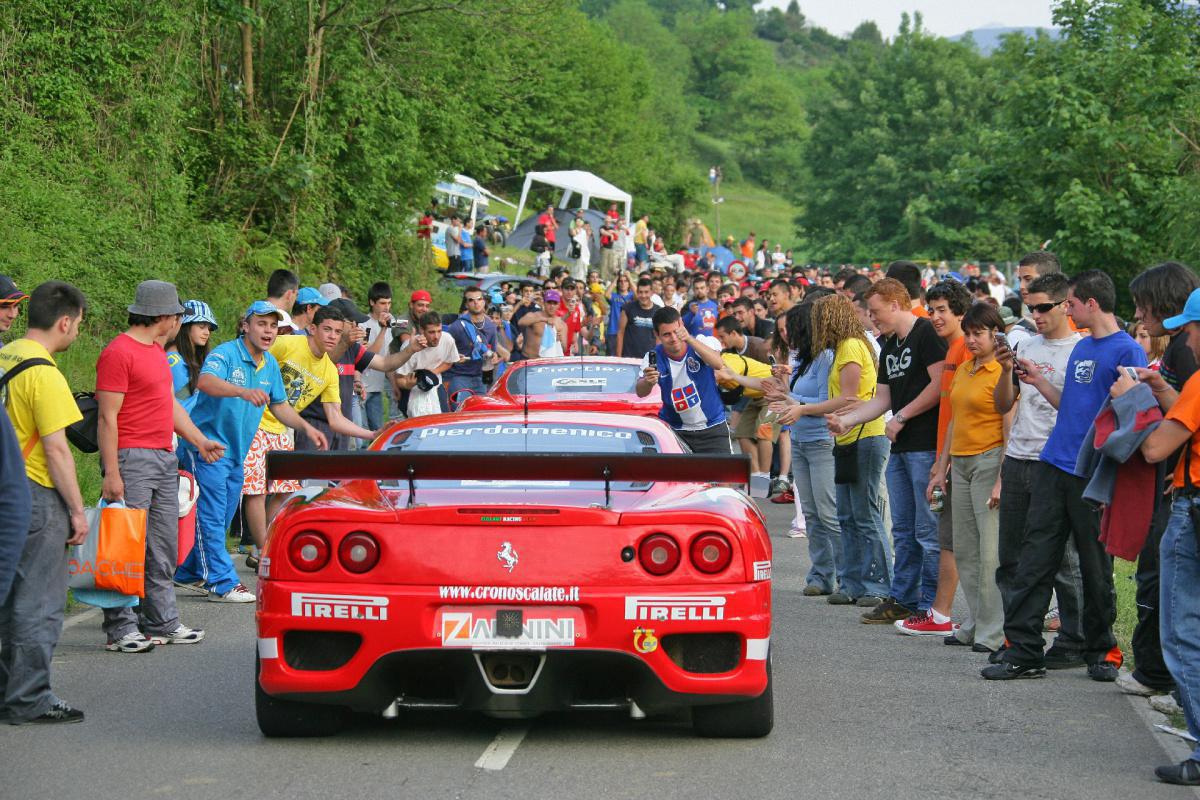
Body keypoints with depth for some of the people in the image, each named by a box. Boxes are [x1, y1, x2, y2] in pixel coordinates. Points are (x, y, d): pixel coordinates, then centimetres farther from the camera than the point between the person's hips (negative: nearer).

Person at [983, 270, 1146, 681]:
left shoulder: (1127, 351, -10)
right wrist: (1037, 378, 13)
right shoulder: (1081, 347, 15)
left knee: (1096, 569, 5)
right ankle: (1023, 651, 4)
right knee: (1033, 562, 2)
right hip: (1054, 467, 7)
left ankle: (1101, 651, 19)